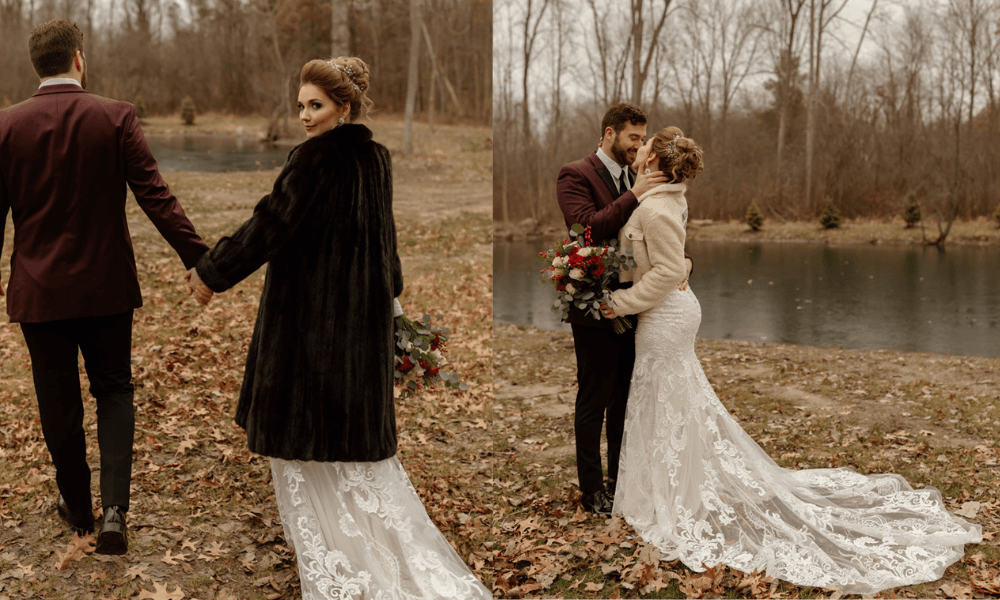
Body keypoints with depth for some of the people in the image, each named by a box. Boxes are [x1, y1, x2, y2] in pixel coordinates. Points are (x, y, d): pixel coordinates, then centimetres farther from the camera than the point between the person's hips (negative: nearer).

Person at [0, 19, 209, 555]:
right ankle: (114, 507, -1)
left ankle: (77, 506, 31)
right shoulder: (115, 118, -9)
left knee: (58, 402, 15)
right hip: (107, 286, -1)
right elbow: (155, 196, -13)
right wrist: (200, 258, -10)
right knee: (114, 391, 15)